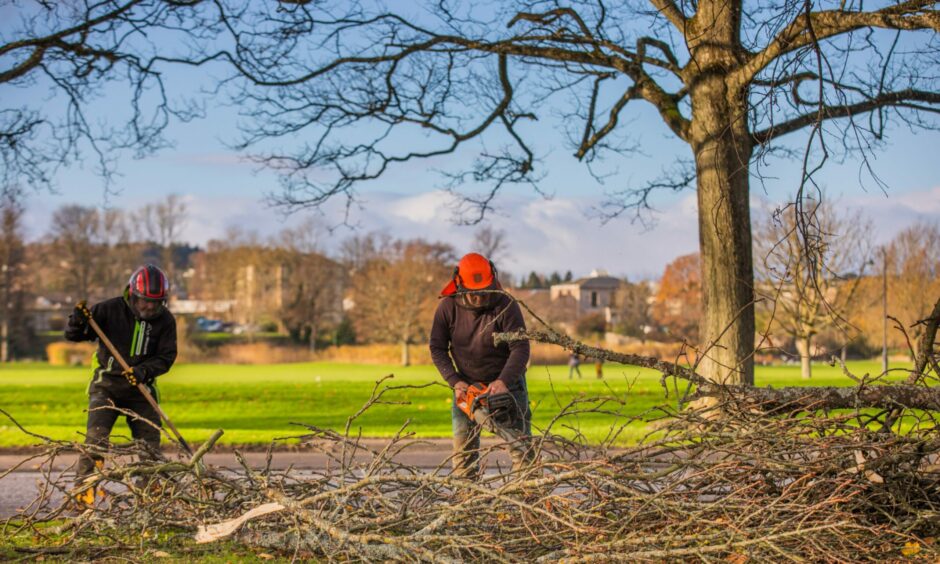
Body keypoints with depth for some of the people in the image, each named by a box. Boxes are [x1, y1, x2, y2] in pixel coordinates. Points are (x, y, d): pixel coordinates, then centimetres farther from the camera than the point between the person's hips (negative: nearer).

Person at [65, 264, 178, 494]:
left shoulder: (165, 320, -3)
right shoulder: (111, 309, -10)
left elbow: (166, 357, -5)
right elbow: (73, 335, -6)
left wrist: (144, 371, -24)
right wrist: (77, 321, -29)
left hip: (141, 389, 3)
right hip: (107, 386, -3)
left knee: (150, 446, 4)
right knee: (96, 438, -18)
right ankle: (83, 490, -15)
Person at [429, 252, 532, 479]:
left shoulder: (506, 306, -21)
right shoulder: (448, 307, -12)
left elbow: (520, 348, -24)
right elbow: (437, 348, -7)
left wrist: (504, 381, -36)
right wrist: (455, 382, -18)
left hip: (506, 380, -3)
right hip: (467, 384, 3)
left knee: (519, 440, -7)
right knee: (463, 442, 0)